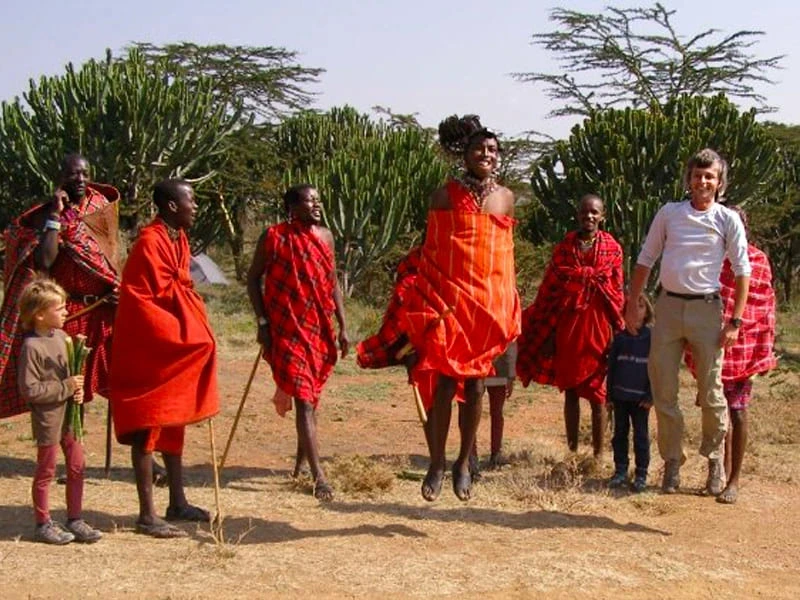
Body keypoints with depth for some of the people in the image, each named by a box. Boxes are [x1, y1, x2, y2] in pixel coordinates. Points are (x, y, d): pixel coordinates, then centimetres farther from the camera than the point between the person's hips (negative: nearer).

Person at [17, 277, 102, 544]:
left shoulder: (61, 336, 5)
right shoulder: (32, 347, -18)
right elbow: (29, 389, -21)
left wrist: (78, 389, 0)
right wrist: (66, 387, -20)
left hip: (69, 414, 7)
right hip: (48, 419, -7)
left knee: (77, 466, 11)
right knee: (46, 471, 5)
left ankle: (74, 520, 22)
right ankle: (43, 524, 18)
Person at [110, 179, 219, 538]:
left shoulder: (178, 239, 10)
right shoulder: (150, 242, -19)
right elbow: (163, 294, -21)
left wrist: (197, 330, 0)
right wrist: (194, 333, -11)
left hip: (173, 346, 10)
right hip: (148, 348, -10)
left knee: (174, 423, 15)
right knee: (149, 428, -4)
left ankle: (177, 503, 26)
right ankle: (147, 516, 2)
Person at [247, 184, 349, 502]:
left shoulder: (325, 236, 8)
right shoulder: (273, 236, -5)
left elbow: (333, 282, 13)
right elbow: (253, 278, 1)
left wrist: (342, 326, 8)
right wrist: (262, 322, -7)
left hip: (320, 329, 5)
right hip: (287, 330, -5)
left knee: (310, 397, 16)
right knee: (304, 400, -11)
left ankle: (301, 461, 36)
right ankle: (319, 476, -13)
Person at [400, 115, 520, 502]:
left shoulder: (506, 198, 10)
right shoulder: (446, 194, 0)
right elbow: (430, 250, 2)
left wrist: (508, 307, 13)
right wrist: (429, 302, -4)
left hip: (490, 302, 3)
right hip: (449, 299, -3)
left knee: (475, 383, 7)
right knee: (445, 382, -5)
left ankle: (464, 463, 19)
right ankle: (437, 464, 5)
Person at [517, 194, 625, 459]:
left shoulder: (612, 249, 2)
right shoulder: (563, 248, 5)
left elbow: (617, 292, 3)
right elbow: (549, 291, 4)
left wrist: (617, 331, -1)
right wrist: (548, 333, 0)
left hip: (597, 326, -1)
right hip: (567, 325, 2)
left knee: (596, 391, 4)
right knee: (570, 390, 7)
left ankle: (598, 453, 11)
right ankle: (572, 450, 14)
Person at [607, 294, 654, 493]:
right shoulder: (620, 338, 6)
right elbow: (611, 366, 10)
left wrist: (650, 396, -9)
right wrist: (609, 393, 6)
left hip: (640, 397, -3)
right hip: (620, 395, 3)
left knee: (641, 435, 2)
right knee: (620, 433, 9)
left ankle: (641, 474, 7)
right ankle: (620, 471, 17)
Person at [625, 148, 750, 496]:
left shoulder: (728, 220, 2)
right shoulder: (669, 213, 7)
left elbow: (742, 272, 1)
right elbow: (645, 261, 13)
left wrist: (735, 321, -6)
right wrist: (631, 306, 8)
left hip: (706, 309, -2)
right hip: (668, 307, 2)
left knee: (711, 392, 1)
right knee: (663, 391, 3)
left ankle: (715, 460, 19)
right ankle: (672, 461, 16)